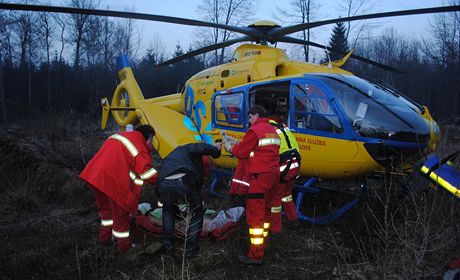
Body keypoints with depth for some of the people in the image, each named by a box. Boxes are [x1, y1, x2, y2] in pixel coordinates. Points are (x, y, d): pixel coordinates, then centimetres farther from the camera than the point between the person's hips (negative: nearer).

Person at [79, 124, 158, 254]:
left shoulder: (117, 136, 19)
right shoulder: (140, 146, -7)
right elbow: (145, 170, -10)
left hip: (94, 175, 8)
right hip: (114, 181, -8)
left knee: (105, 206, 27)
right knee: (120, 212, 9)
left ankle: (104, 236, 42)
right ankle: (123, 244, 22)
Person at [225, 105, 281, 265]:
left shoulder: (255, 130, -10)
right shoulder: (272, 130, 17)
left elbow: (242, 152, -6)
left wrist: (231, 148, 14)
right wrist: (238, 147, 18)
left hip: (260, 176, -9)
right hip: (273, 174, 10)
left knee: (254, 215, -6)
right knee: (265, 211, 19)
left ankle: (256, 255, -3)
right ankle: (261, 244, 29)